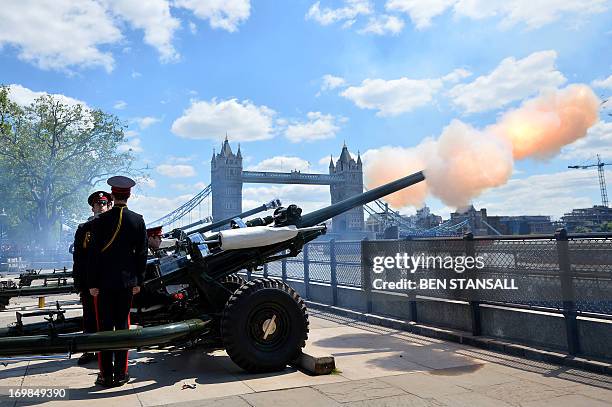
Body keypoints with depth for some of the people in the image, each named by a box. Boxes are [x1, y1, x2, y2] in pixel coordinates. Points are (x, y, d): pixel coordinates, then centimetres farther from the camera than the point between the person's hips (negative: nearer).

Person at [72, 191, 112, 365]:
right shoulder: (83, 229, 8)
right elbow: (77, 256, 6)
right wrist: (78, 281, 1)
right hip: (88, 280, 2)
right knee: (89, 316, 9)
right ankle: (88, 351, 20)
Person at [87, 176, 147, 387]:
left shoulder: (100, 221, -7)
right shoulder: (138, 220, -1)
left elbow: (94, 253, -7)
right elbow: (142, 253, 1)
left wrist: (92, 283, -1)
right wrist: (138, 281, 8)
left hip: (104, 282, -2)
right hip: (127, 281, 2)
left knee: (104, 326, 7)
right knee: (123, 325, 10)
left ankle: (106, 375, 12)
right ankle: (120, 374, 15)